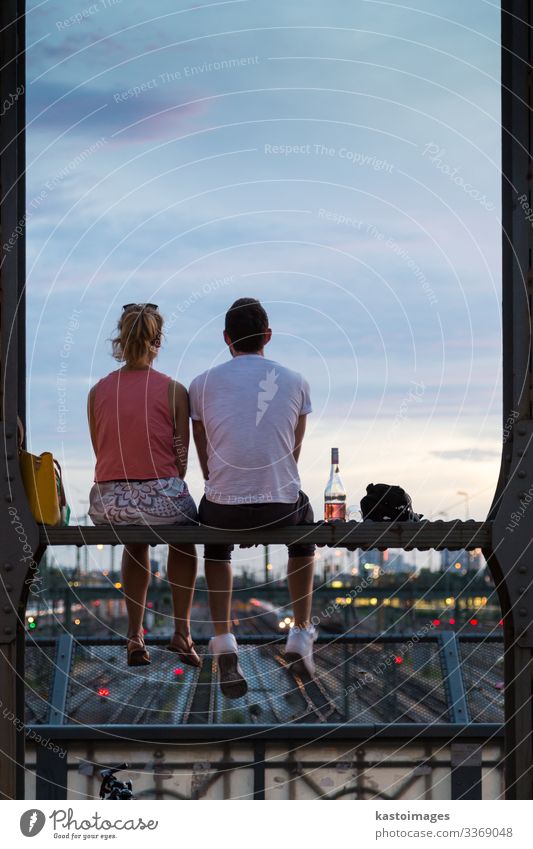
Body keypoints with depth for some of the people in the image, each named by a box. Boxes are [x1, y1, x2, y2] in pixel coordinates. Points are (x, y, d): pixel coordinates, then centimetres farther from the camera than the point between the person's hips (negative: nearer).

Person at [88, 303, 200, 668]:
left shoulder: (98, 391, 3)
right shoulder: (173, 390, -5)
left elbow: (101, 454, 12)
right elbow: (181, 457, 0)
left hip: (108, 502, 3)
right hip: (160, 497, -3)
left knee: (136, 543, 38)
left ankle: (135, 635, 33)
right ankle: (182, 632, 27)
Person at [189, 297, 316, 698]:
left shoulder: (202, 384, 5)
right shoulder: (295, 382, 7)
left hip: (223, 508, 0)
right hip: (281, 506, 0)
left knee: (216, 536, 36)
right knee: (304, 519, 37)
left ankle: (224, 641, 17)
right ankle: (302, 637, 36)